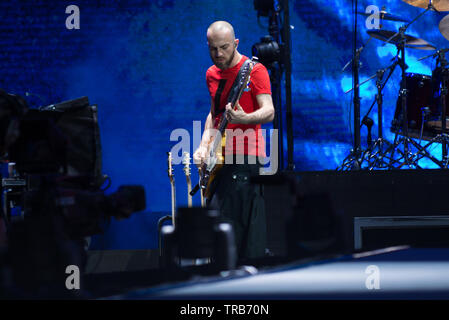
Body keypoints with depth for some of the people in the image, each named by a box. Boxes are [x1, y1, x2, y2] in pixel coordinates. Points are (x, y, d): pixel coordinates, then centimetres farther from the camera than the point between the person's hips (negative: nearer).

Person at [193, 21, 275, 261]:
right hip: (219, 158, 8)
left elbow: (269, 112, -15)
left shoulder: (254, 70, -7)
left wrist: (244, 119, -34)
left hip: (245, 157, -8)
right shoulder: (212, 74, 15)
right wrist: (204, 145, 12)